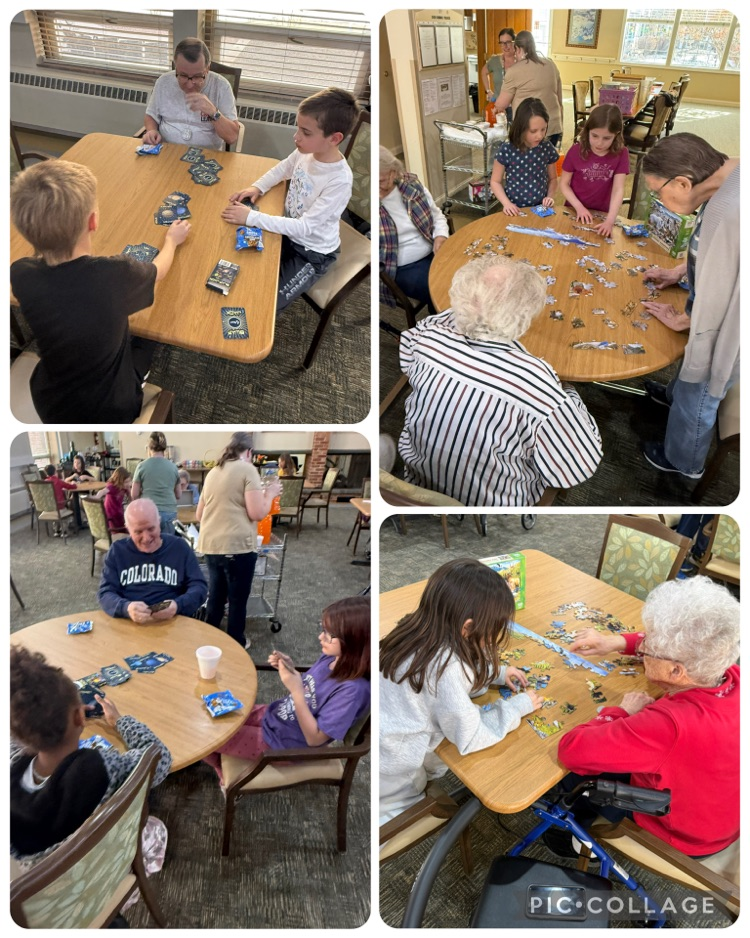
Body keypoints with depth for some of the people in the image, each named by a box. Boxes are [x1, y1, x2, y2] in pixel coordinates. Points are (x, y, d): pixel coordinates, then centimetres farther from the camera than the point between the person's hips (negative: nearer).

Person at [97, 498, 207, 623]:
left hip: (173, 623, -1)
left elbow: (199, 587, 4)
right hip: (127, 625, 1)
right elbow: (105, 593, 2)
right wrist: (126, 608, -21)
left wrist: (178, 606, -18)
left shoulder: (179, 547, 8)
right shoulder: (117, 550, 10)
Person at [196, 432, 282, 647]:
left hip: (210, 545, 7)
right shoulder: (247, 469, -5)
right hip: (238, 545, -6)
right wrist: (270, 493, 5)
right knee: (238, 601, 8)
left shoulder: (213, 472, 15)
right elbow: (257, 513, -12)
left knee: (215, 598, 18)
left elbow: (199, 515, 22)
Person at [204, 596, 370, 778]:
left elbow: (315, 738, -27)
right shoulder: (331, 658, -9)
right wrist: (289, 668, -12)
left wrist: (296, 691, -35)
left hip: (281, 742, -7)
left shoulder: (353, 689, -32)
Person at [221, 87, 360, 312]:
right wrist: (257, 187, -7)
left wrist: (251, 217, -33)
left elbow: (305, 227, -33)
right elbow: (282, 169, 11)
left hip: (313, 252, -6)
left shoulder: (339, 181, -32)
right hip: (288, 232, 6)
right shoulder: (306, 151, -13)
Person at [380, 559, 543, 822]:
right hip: (391, 771, -7)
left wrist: (496, 673, 6)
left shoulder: (421, 633, -7)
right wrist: (518, 706, -8)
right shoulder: (444, 666, -31)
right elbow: (470, 737, -19)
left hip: (390, 743, 7)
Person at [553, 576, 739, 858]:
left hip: (679, 838, -6)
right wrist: (618, 642, -2)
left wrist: (622, 712, -23)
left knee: (579, 775, 15)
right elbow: (697, 646, 0)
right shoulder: (735, 676, -24)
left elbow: (571, 749, -39)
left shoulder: (669, 726, -46)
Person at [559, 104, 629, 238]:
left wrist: (610, 221, -32)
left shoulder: (621, 154, -10)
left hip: (602, 213, 0)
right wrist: (579, 206, -19)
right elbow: (564, 183, -5)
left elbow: (618, 189, -18)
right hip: (575, 211, 0)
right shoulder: (576, 151, -11)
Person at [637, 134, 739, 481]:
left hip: (723, 331, -8)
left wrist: (679, 320, -12)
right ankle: (674, 394, 67)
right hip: (726, 316, 8)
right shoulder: (732, 173, -8)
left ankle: (684, 462, 43)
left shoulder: (726, 212, -40)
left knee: (696, 400, 17)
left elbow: (716, 301, -29)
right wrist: (680, 271, 12)